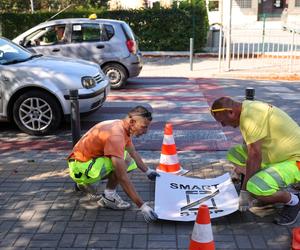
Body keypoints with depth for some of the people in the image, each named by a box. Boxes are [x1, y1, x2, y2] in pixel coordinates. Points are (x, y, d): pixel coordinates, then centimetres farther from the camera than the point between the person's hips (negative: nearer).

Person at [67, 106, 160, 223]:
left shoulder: (123, 127, 0)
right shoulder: (116, 135, -30)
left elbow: (133, 153, 22)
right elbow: (123, 177, -32)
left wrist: (148, 171, 28)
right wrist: (142, 206, -31)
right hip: (79, 168, -10)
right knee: (125, 160, -23)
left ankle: (85, 184, 16)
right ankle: (109, 197, -7)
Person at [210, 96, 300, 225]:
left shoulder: (250, 115, -26)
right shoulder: (248, 108, 3)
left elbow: (255, 156, -25)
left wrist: (244, 191, -18)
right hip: (280, 155, 10)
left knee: (256, 189, -31)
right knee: (233, 154, 9)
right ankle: (274, 189, 13)